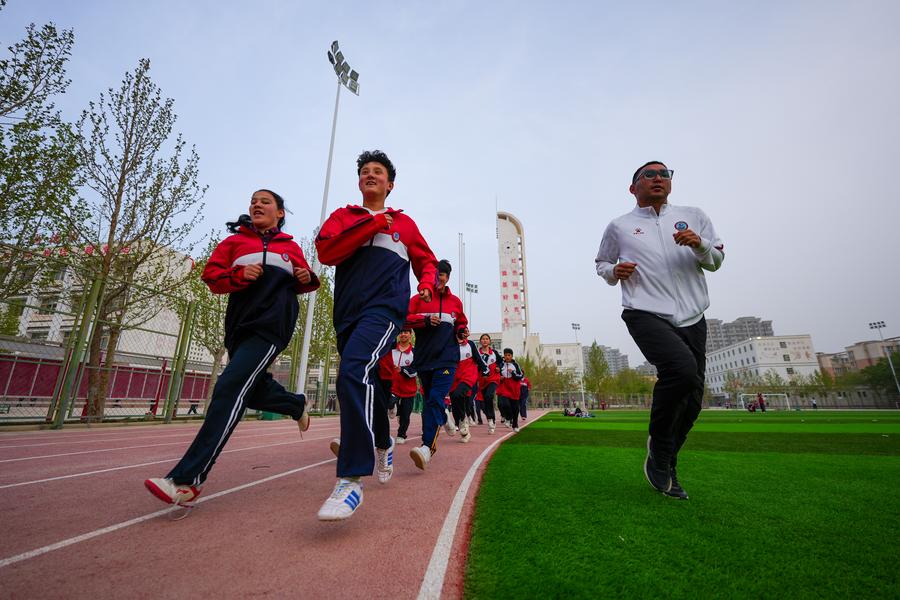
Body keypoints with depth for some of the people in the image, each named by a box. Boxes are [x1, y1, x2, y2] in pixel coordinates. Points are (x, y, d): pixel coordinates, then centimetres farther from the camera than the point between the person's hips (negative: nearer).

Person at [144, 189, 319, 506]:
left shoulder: (291, 247, 16)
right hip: (239, 325, 5)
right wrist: (239, 275, -10)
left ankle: (187, 480, -16)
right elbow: (211, 275, 10)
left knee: (230, 389, -18)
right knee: (252, 389, 13)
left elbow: (301, 282, 24)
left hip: (271, 326, -4)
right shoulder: (235, 240, 18)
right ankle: (297, 405, 43)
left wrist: (307, 278, -1)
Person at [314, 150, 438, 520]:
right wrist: (373, 223, -3)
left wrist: (426, 285, 4)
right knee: (363, 385, 12)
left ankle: (351, 480, -22)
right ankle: (383, 443, 40)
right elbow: (326, 251, -2)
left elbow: (427, 261, 26)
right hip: (347, 312, 4)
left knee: (354, 374, -27)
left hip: (385, 309, -3)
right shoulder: (343, 216, 18)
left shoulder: (404, 223, 17)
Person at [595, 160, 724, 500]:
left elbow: (716, 261, 17)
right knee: (683, 369, -31)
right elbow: (601, 263, 20)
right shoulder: (619, 226, 11)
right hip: (646, 315, -4)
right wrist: (613, 271, -3)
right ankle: (658, 445, -5)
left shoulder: (693, 216, 17)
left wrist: (700, 244, -5)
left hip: (692, 319, 5)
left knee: (691, 401, 6)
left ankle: (665, 469, 27)